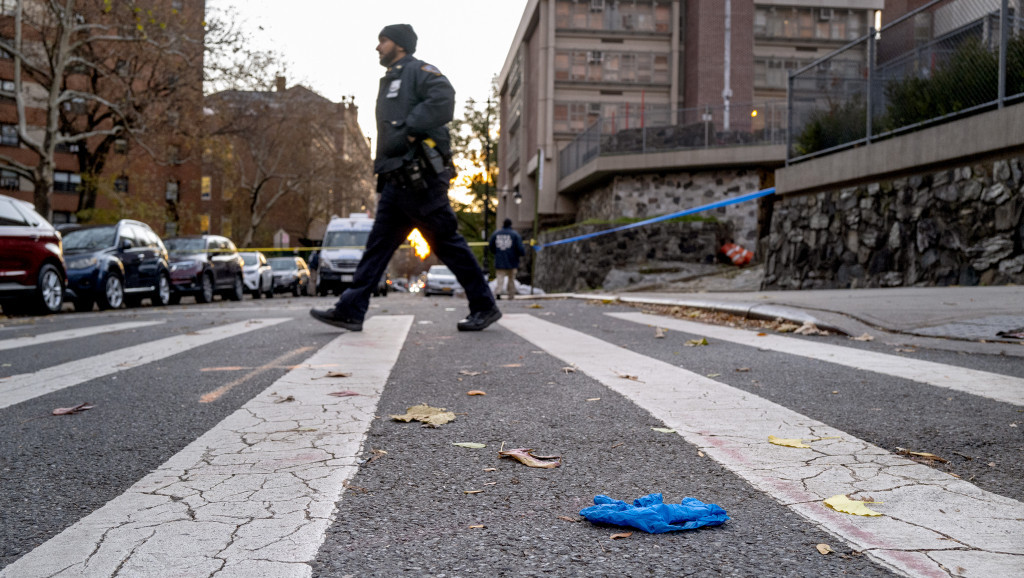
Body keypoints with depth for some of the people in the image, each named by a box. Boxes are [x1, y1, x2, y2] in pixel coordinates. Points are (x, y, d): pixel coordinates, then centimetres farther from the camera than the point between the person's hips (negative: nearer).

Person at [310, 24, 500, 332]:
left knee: (447, 243, -6)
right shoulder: (391, 82, 28)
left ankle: (485, 307, 3)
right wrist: (383, 174, 21)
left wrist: (410, 130, -20)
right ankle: (350, 311, 5)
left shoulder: (418, 70, 0)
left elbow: (443, 99, -20)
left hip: (420, 178, -9)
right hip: (398, 180, 9)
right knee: (378, 245, 5)